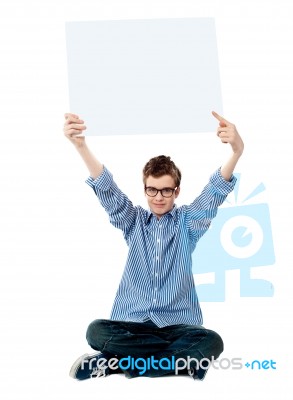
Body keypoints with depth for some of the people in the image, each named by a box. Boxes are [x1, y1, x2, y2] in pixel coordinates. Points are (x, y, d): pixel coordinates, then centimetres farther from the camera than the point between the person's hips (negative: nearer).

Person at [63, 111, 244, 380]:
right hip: (132, 321, 0)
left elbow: (214, 193, -11)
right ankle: (181, 357, -20)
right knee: (97, 331, -30)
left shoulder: (188, 222, 7)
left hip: (177, 323, 0)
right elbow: (107, 191, -7)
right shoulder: (133, 220, 10)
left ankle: (119, 363, -21)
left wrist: (236, 151, -32)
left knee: (211, 342, -31)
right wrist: (81, 146, -27)